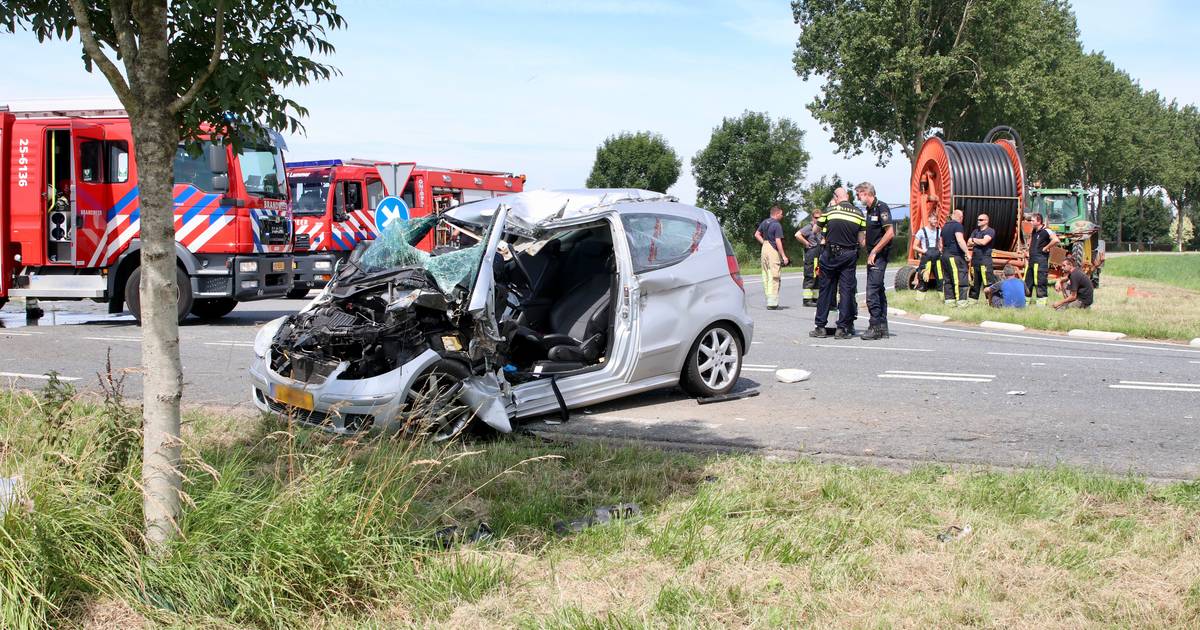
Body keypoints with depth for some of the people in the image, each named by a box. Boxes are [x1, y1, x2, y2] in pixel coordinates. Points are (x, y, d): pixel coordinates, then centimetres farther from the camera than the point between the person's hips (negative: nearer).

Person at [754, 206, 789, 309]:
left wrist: (764, 243, 14)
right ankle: (772, 303, -6)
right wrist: (784, 256, -15)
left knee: (766, 275, 12)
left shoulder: (764, 222, 11)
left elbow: (757, 234, 18)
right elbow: (778, 241, -18)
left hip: (765, 248, 8)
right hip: (773, 250, -8)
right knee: (774, 277, -5)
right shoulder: (777, 225, -13)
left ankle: (768, 300, 19)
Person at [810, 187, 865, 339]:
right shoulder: (859, 215, 3)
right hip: (849, 256, 1)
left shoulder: (829, 211, -2)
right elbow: (862, 242, 4)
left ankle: (820, 327, 9)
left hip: (829, 255, -1)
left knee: (825, 290, 7)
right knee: (847, 290, 4)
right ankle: (842, 328, 2)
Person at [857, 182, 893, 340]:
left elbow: (890, 233, -20)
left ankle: (875, 326, -11)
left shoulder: (881, 207, -12)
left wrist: (874, 251, -18)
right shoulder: (870, 210, 16)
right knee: (879, 290, 11)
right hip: (873, 255, 10)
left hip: (879, 254, -10)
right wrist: (870, 252, 13)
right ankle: (883, 327, 14)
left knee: (872, 290, -13)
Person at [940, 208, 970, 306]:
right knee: (960, 278, -8)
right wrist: (967, 253, -21)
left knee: (947, 279, 10)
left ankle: (949, 299, 11)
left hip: (945, 255, 9)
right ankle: (961, 300, -10)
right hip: (955, 256, -9)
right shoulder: (957, 225, -11)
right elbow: (960, 240, -23)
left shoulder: (945, 226, 17)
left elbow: (941, 243, 25)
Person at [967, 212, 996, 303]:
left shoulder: (990, 231, -2)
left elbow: (984, 242, -16)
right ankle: (973, 298, 18)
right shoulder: (975, 231, 20)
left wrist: (974, 240, 1)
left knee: (988, 281, -12)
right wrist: (978, 242, -6)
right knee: (974, 281, 11)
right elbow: (969, 243, 11)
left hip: (985, 259, -7)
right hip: (975, 258, 7)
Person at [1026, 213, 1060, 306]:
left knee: (1040, 283, -8)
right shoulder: (1033, 232, 15)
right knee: (1027, 283, 11)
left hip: (1041, 261, -9)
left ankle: (1041, 303, -5)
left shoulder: (1046, 231, -11)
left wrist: (1046, 248, -17)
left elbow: (1056, 240, -27)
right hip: (1031, 260, 9)